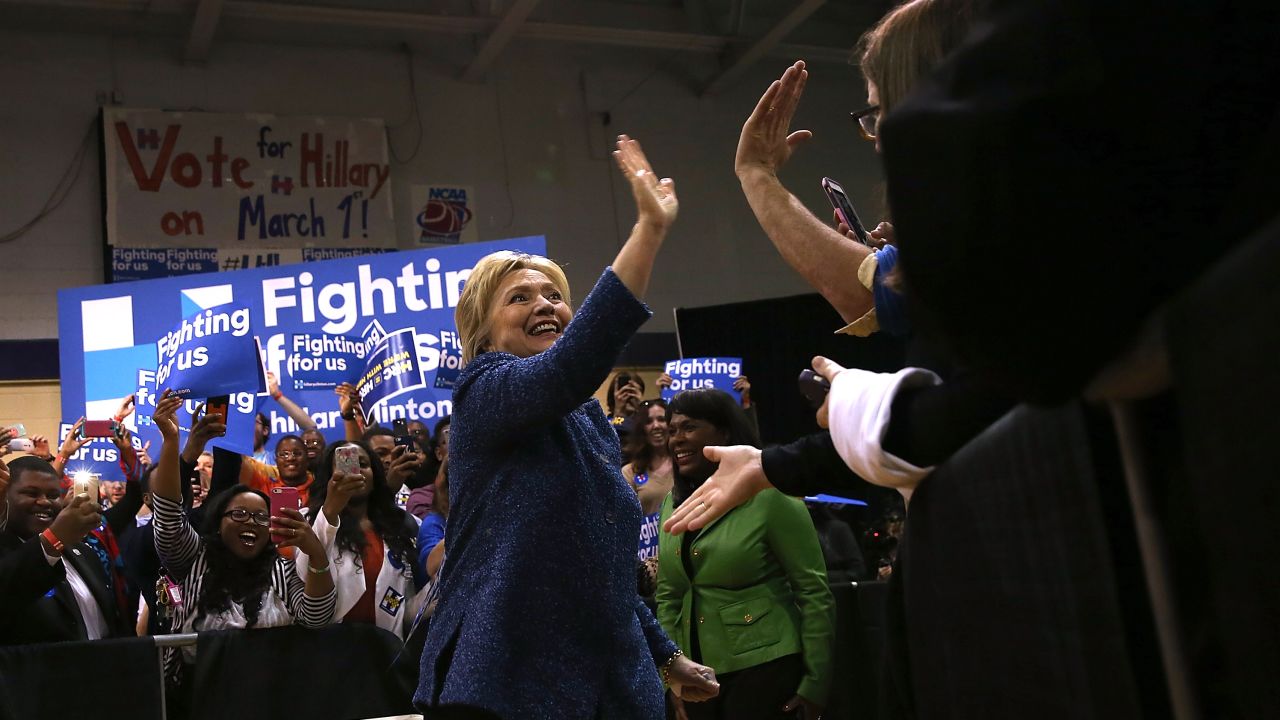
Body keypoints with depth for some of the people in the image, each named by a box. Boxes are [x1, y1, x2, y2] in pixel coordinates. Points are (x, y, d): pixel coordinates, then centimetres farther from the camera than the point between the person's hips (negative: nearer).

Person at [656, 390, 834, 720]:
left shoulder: (771, 496, -12)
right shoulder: (673, 503, 5)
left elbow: (815, 592, -10)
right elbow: (667, 595, 12)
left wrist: (815, 684, -10)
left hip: (765, 667, -6)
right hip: (696, 672, 6)